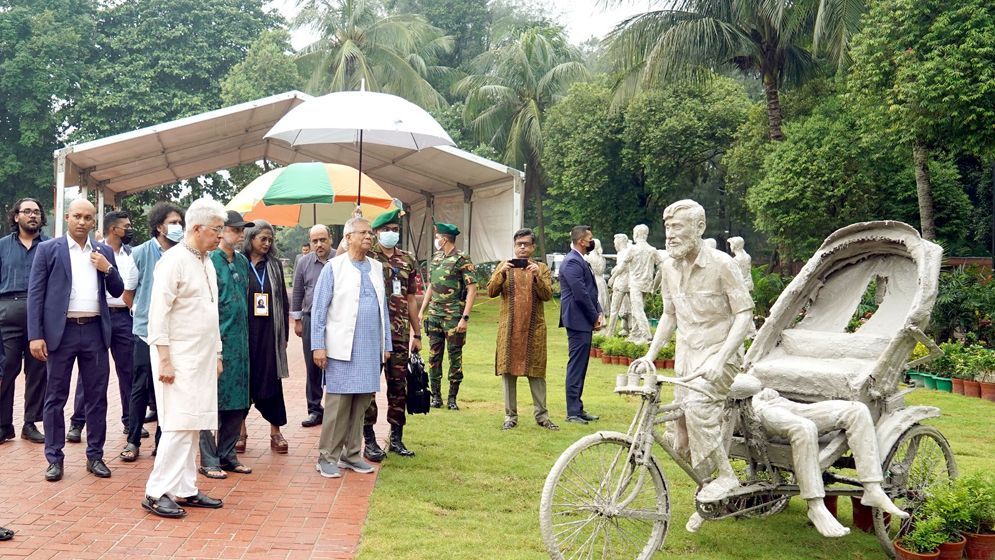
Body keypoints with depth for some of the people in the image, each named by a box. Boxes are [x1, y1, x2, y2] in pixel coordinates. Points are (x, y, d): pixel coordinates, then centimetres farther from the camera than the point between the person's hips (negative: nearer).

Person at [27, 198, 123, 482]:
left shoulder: (104, 251, 10)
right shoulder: (48, 249, 2)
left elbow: (117, 291, 12)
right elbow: (35, 294, -2)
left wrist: (108, 268, -7)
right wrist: (35, 336, -10)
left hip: (95, 331, 3)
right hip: (61, 331, -2)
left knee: (97, 396, 6)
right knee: (55, 397, 3)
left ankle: (95, 456, 15)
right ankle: (54, 458, 12)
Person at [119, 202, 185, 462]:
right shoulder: (140, 254, -2)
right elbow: (127, 293, 8)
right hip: (147, 332, -1)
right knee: (141, 388, 4)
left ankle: (162, 440, 18)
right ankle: (133, 441, 15)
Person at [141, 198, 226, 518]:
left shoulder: (207, 263, 15)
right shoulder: (174, 261, -11)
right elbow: (158, 312, -15)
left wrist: (217, 354, 20)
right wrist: (164, 359, -18)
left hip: (203, 359, 8)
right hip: (178, 356, -8)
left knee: (194, 427, 9)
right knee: (179, 425, -10)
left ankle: (185, 490, 16)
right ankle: (157, 493, -3)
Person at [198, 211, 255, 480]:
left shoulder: (242, 262, 12)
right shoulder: (209, 262, -9)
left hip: (239, 341, 7)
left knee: (238, 402, 10)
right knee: (212, 401, -1)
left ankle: (227, 455, 21)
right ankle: (208, 460, 7)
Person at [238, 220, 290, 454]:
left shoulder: (274, 266, 10)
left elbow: (284, 301, 11)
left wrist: (284, 334, 5)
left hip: (269, 332, 2)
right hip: (244, 331, -2)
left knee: (271, 380, 3)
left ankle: (275, 432, 9)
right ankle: (241, 431, 14)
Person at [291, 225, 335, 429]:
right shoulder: (304, 262, 6)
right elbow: (297, 293, 13)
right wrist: (297, 320, 11)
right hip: (311, 319, 3)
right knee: (312, 367, 7)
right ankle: (314, 410, 15)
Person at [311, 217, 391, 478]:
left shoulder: (376, 268, 13)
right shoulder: (334, 267, -1)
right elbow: (319, 309, -3)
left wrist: (386, 345, 13)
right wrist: (318, 345, -9)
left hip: (370, 349, 5)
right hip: (342, 348, -4)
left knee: (361, 403, 8)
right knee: (338, 404, -2)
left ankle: (352, 454, 18)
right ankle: (328, 457, 6)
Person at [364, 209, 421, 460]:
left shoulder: (407, 261, 11)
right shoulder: (367, 257, -2)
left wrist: (417, 334, 15)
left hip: (400, 334, 4)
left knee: (398, 385, 10)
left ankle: (396, 437, 21)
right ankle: (369, 441, 11)